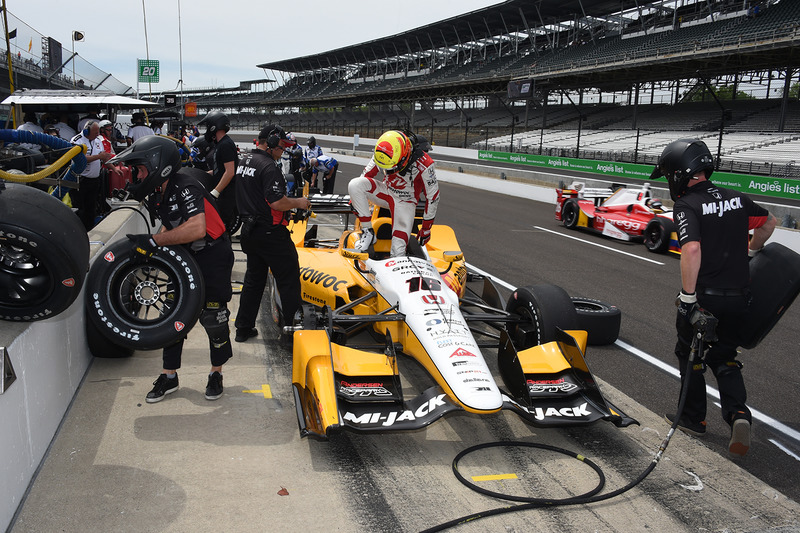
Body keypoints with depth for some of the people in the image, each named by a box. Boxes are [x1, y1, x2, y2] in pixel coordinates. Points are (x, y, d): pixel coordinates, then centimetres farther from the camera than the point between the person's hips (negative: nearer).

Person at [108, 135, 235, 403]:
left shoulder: (184, 186, -24)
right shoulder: (163, 190, 5)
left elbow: (197, 228, -37)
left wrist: (154, 240, -33)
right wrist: (147, 245, 0)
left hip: (213, 257, -9)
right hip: (185, 257, 9)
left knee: (212, 317, -1)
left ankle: (216, 373, 20)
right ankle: (169, 376, 21)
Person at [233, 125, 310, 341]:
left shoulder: (243, 161, 12)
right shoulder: (268, 166, -18)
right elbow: (277, 202, -25)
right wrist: (298, 203, -9)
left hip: (249, 231, 9)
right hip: (271, 233, -9)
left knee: (254, 279, 18)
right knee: (289, 282, -1)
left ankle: (244, 328, 23)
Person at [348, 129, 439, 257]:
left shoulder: (424, 164, -29)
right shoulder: (381, 154, -19)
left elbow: (432, 196, -16)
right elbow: (367, 173, 1)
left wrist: (426, 228, -9)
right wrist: (354, 199, 10)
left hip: (406, 202, -4)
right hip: (385, 192, 4)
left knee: (398, 250, -25)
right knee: (354, 184, -25)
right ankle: (367, 232, -17)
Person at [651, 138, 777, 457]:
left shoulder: (686, 206, -13)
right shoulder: (736, 198, 7)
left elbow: (692, 250, -27)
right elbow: (768, 223, 23)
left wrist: (687, 297, -21)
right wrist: (749, 254, 36)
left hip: (704, 297, -6)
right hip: (739, 297, 6)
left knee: (690, 355, 16)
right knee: (724, 358, 20)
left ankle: (693, 418, 27)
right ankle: (738, 413, -1)